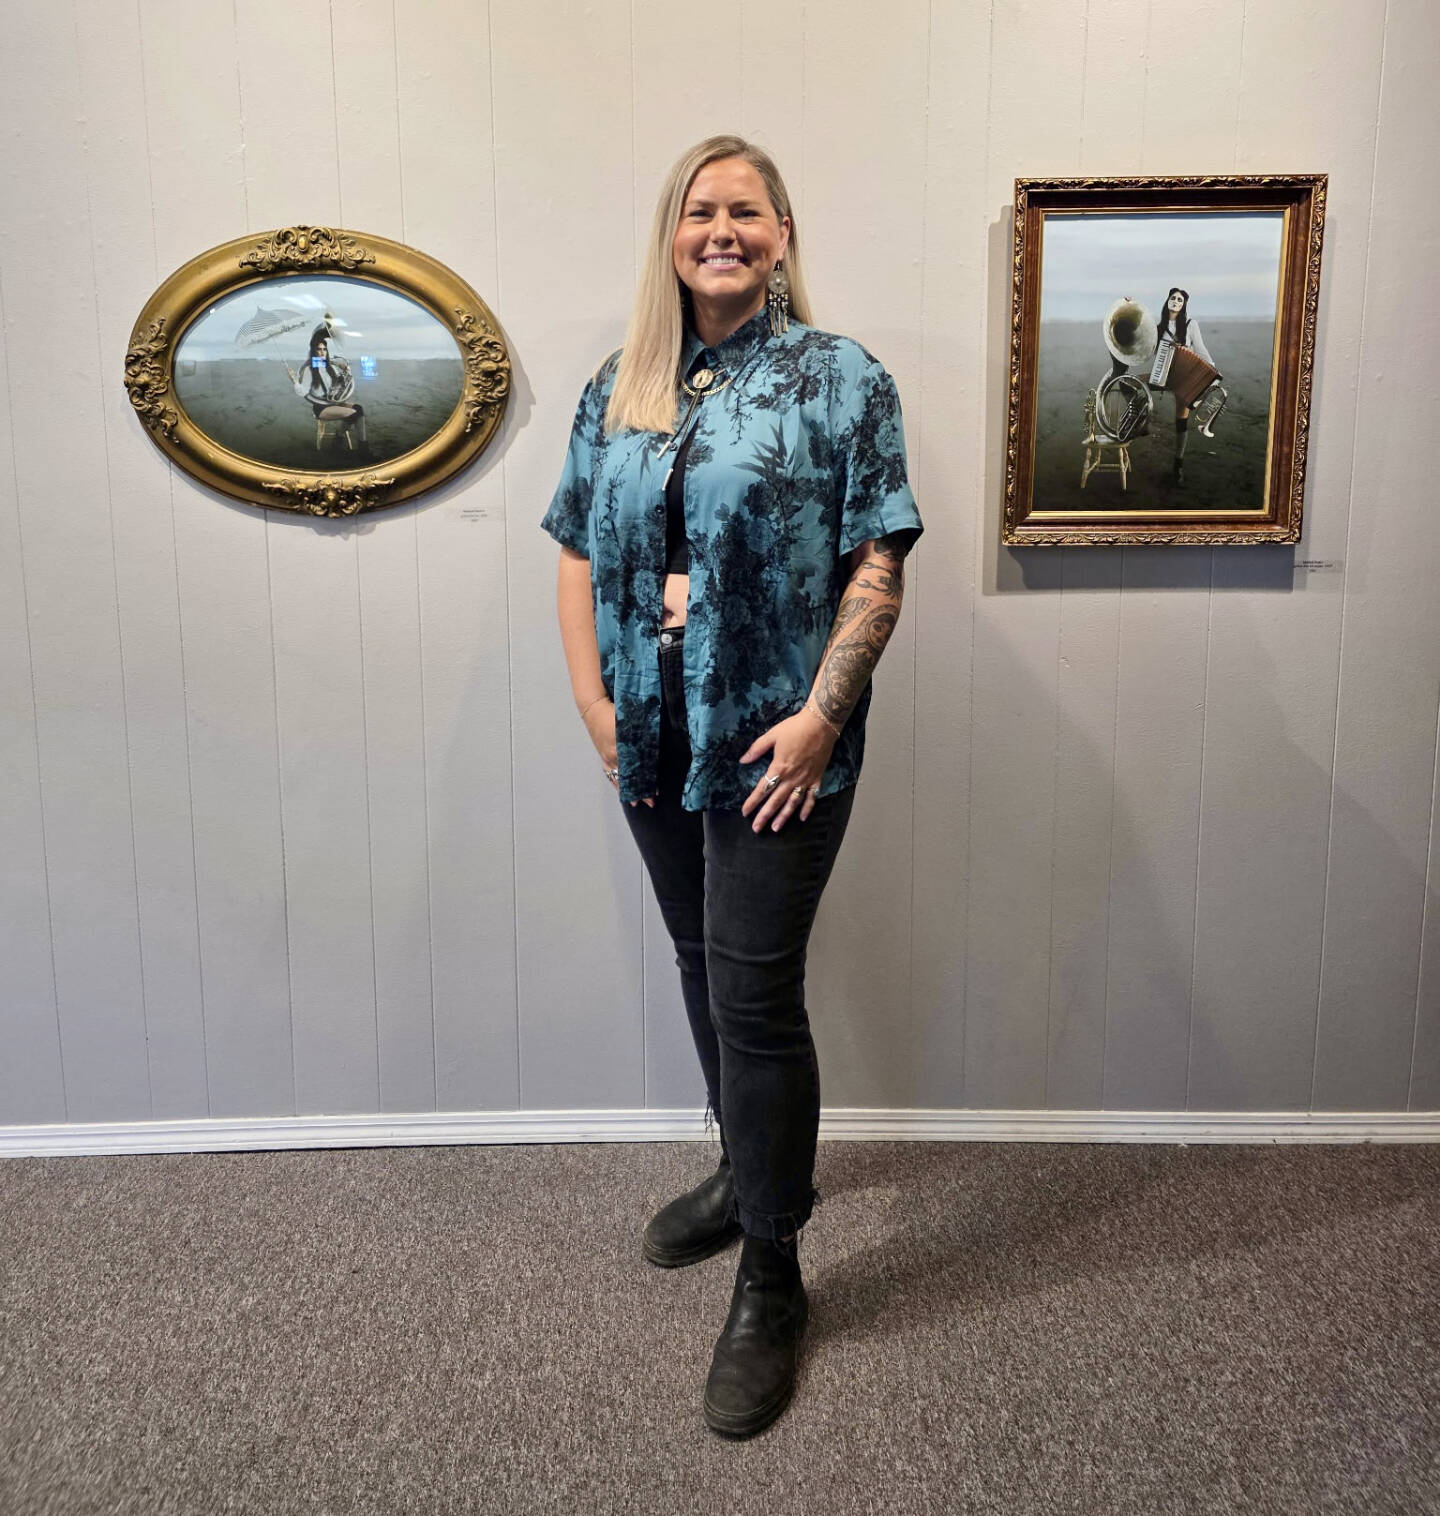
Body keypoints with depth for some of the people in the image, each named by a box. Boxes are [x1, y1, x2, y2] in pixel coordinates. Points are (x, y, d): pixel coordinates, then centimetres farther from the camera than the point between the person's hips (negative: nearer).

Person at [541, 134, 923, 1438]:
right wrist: (593, 696, 0)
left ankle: (772, 1280, 15)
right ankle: (752, 1170, 42)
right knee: (703, 969, 18)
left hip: (775, 748, -5)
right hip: (654, 744, 6)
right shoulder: (619, 387, 11)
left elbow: (877, 567, -9)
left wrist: (819, 718, -16)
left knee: (755, 997, -3)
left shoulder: (840, 377, -3)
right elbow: (578, 551, 11)